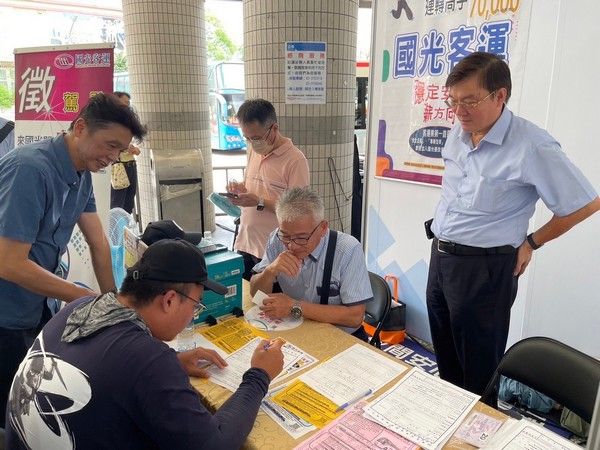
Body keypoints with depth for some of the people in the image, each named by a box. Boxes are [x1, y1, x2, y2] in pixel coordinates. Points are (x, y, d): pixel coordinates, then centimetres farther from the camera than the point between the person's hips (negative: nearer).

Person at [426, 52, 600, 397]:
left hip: (484, 268, -7)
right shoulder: (459, 133, 4)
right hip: (440, 256, 8)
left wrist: (530, 243, -3)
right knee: (446, 361, 23)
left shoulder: (532, 147, -19)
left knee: (479, 372, 10)